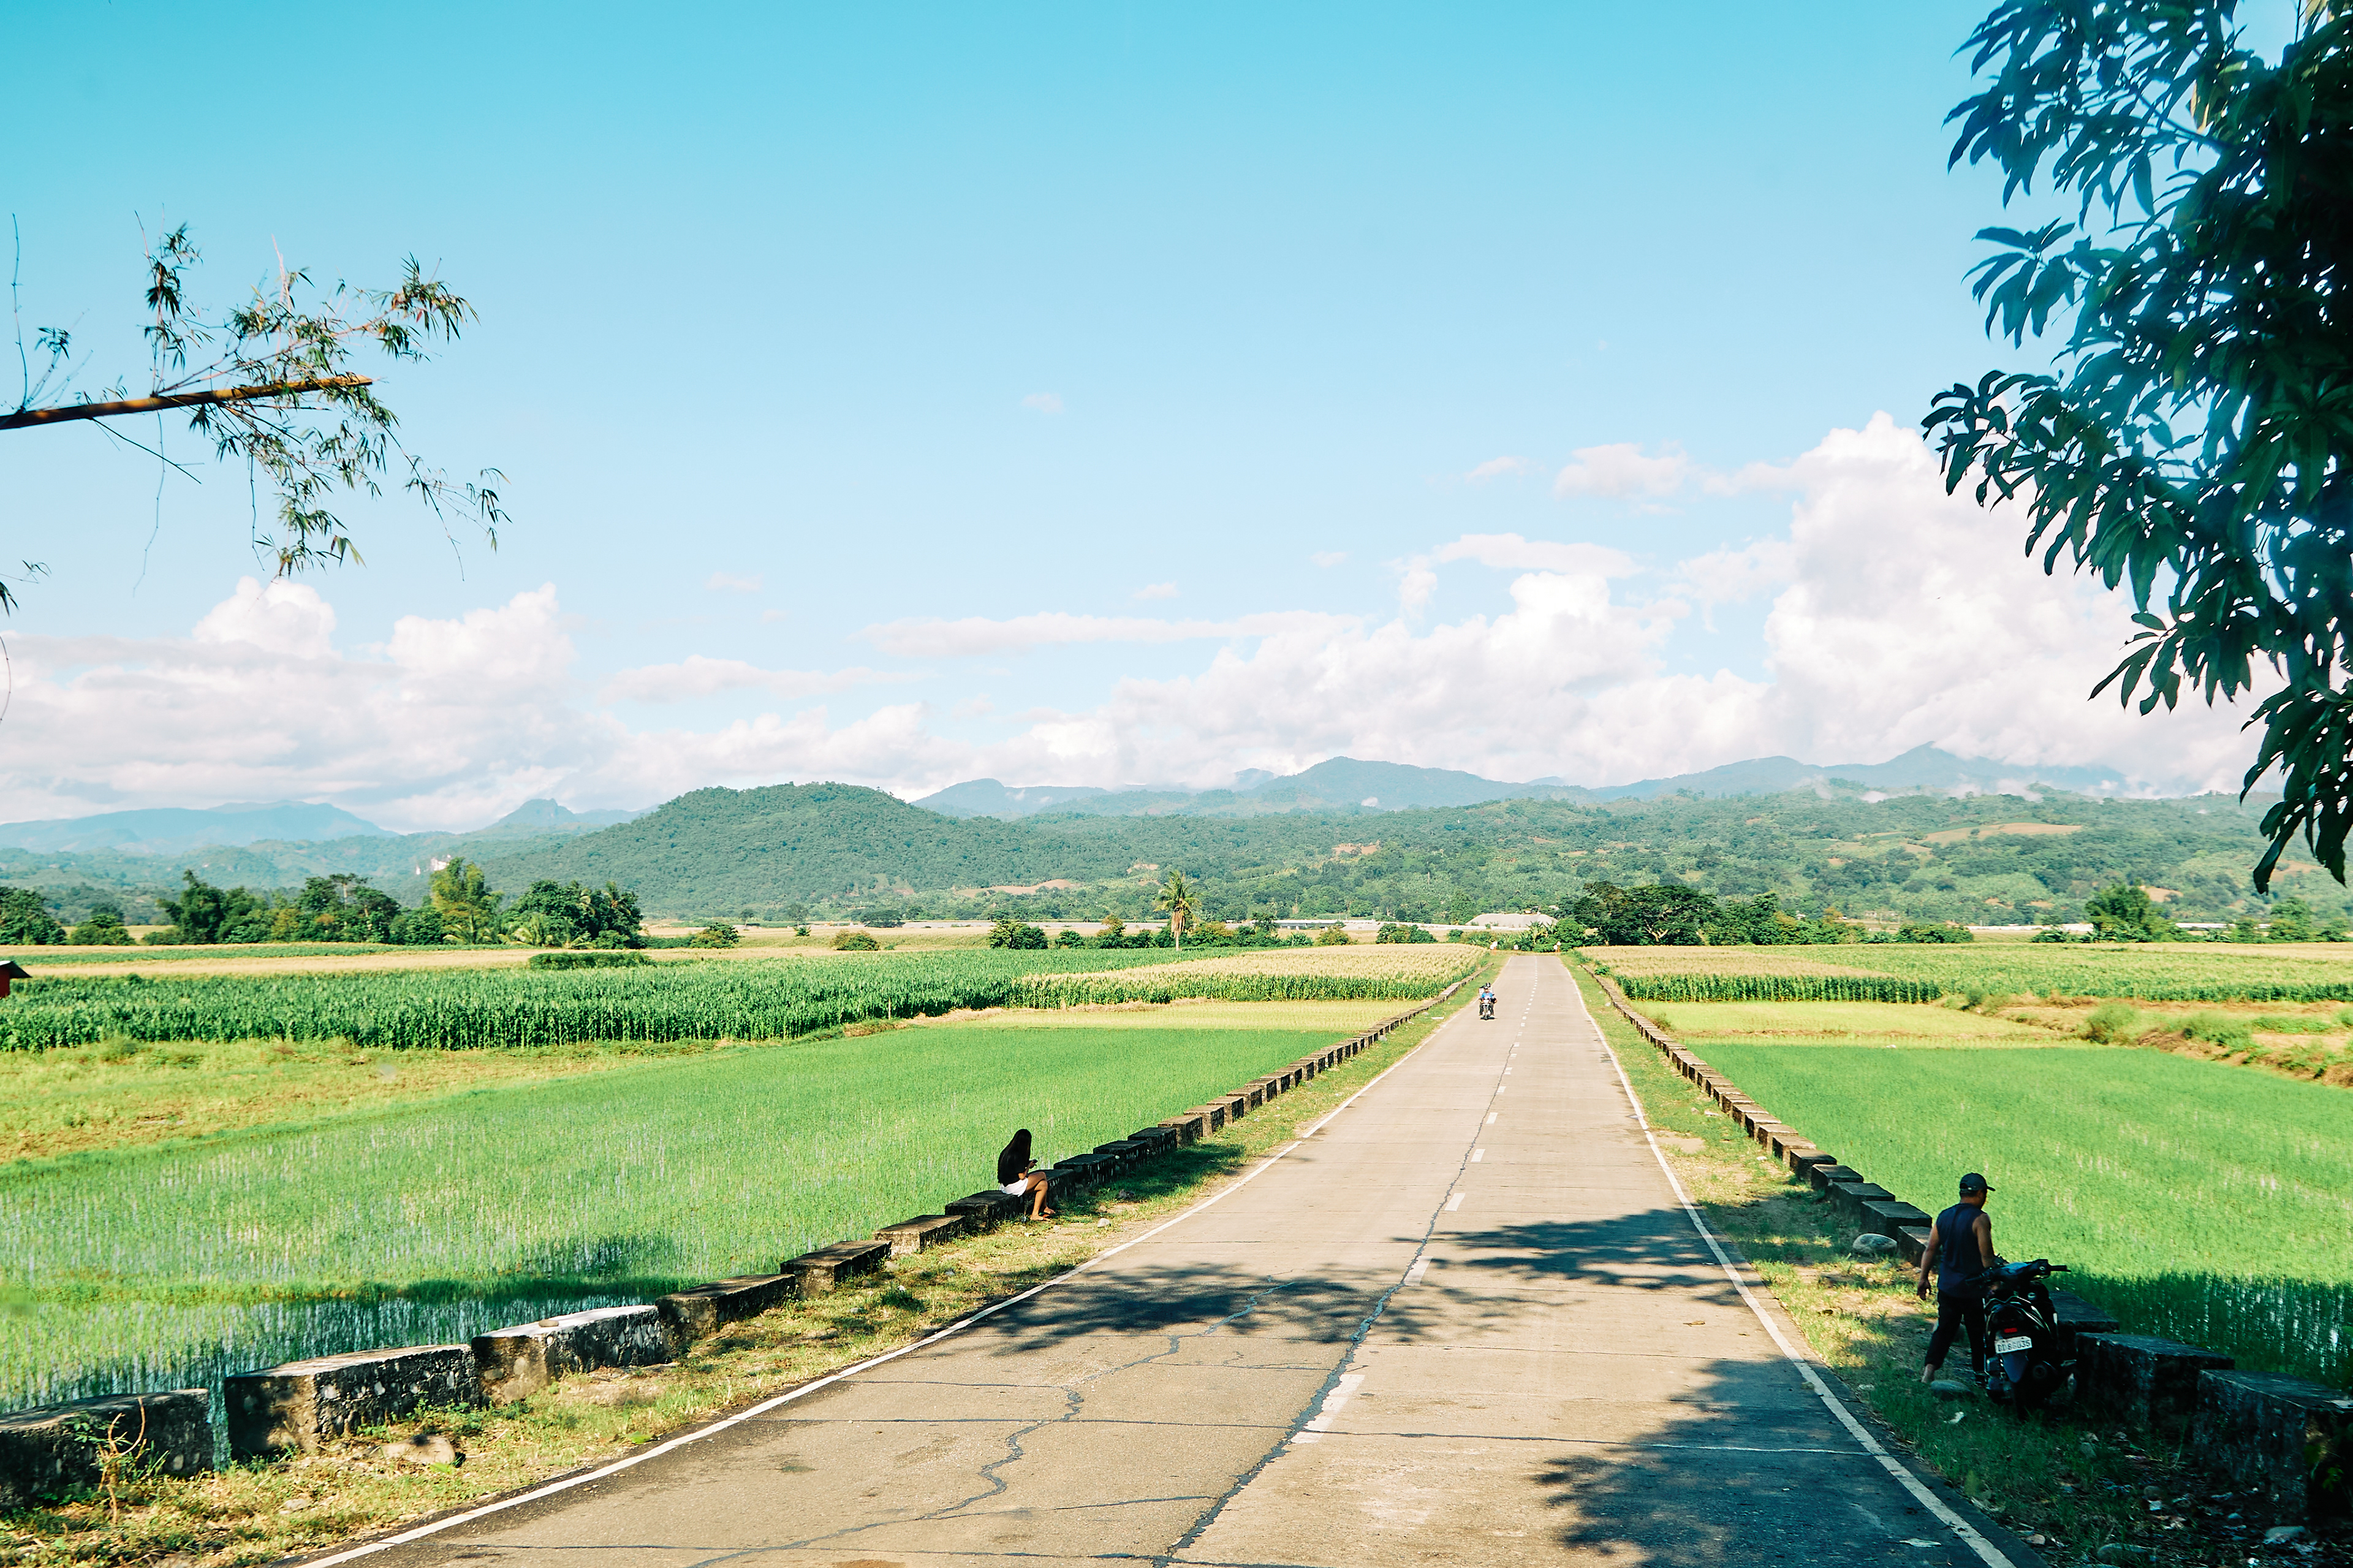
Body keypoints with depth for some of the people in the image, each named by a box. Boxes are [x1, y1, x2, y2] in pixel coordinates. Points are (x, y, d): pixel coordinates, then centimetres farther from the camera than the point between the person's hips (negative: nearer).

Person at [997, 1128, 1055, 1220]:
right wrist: (1029, 1166, 0)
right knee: (1042, 1175, 3)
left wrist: (1027, 1164, 12)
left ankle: (1035, 1214, 9)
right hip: (1015, 1186, -9)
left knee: (1043, 1185, 10)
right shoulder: (1016, 1155, -21)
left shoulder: (1007, 1151, 7)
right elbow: (1022, 1176, -17)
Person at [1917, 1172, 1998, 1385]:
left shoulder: (1944, 1216, 5)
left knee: (1944, 1328, 9)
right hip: (1973, 1288, -5)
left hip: (1946, 1286, 5)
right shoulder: (1979, 1219, -15)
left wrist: (1923, 1279, 13)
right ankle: (1981, 1374, 20)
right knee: (1979, 1333, 10)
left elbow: (1930, 1250, 7)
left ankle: (1930, 1368, -4)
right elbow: (1986, 1257, -16)